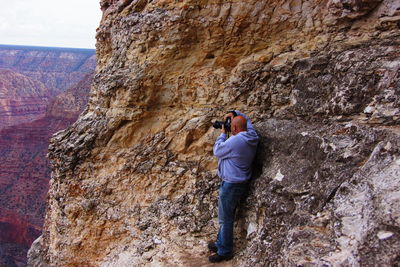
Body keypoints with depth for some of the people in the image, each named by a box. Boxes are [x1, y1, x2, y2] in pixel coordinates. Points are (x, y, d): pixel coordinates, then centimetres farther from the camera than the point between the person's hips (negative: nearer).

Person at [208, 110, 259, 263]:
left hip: (231, 185, -10)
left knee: (225, 219, 2)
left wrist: (223, 134, 1)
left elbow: (217, 151, -9)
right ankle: (221, 243, 35)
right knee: (226, 216, 21)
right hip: (240, 183, 10)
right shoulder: (252, 136, 0)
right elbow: (246, 120, 21)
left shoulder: (235, 141, -26)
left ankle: (225, 252, 12)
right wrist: (234, 113, 9)